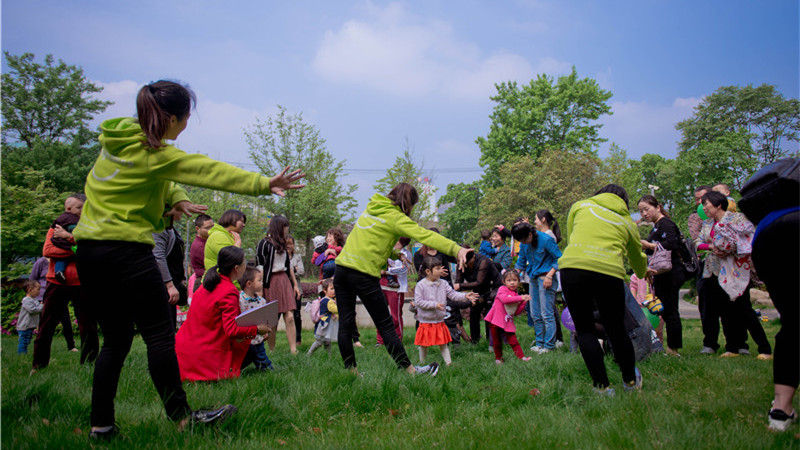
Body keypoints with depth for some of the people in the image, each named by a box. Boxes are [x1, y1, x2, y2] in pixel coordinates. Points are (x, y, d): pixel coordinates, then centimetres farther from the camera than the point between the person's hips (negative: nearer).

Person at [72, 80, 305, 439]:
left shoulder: (118, 140, 13)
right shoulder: (154, 153, -13)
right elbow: (209, 171, -15)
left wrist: (176, 199, -2)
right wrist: (264, 184, -15)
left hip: (88, 248, 9)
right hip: (126, 249, -9)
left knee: (116, 339, 13)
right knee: (160, 334, -1)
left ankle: (101, 425, 16)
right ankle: (181, 416, 5)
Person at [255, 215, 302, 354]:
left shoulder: (282, 244, 17)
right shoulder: (264, 243, -4)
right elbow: (259, 267, -8)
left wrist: (295, 284, 21)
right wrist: (261, 289, -13)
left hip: (284, 280, 6)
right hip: (270, 282, -6)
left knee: (290, 317, -6)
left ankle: (294, 351, -8)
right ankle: (272, 352, 9)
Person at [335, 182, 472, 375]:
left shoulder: (370, 209, 17)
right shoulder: (395, 217, -5)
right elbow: (424, 235, -19)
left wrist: (393, 254, 22)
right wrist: (456, 249, -29)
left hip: (342, 266, 7)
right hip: (363, 274, -6)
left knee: (345, 324, 9)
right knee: (385, 325, 1)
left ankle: (350, 370, 16)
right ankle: (409, 370, 10)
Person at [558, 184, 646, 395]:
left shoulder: (580, 205, 22)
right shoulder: (627, 222, 25)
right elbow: (638, 258, 37)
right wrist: (642, 274, 59)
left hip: (572, 267, -1)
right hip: (609, 272, 1)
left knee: (585, 330, 10)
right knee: (616, 330, 18)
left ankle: (602, 386, 9)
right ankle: (631, 381, 35)